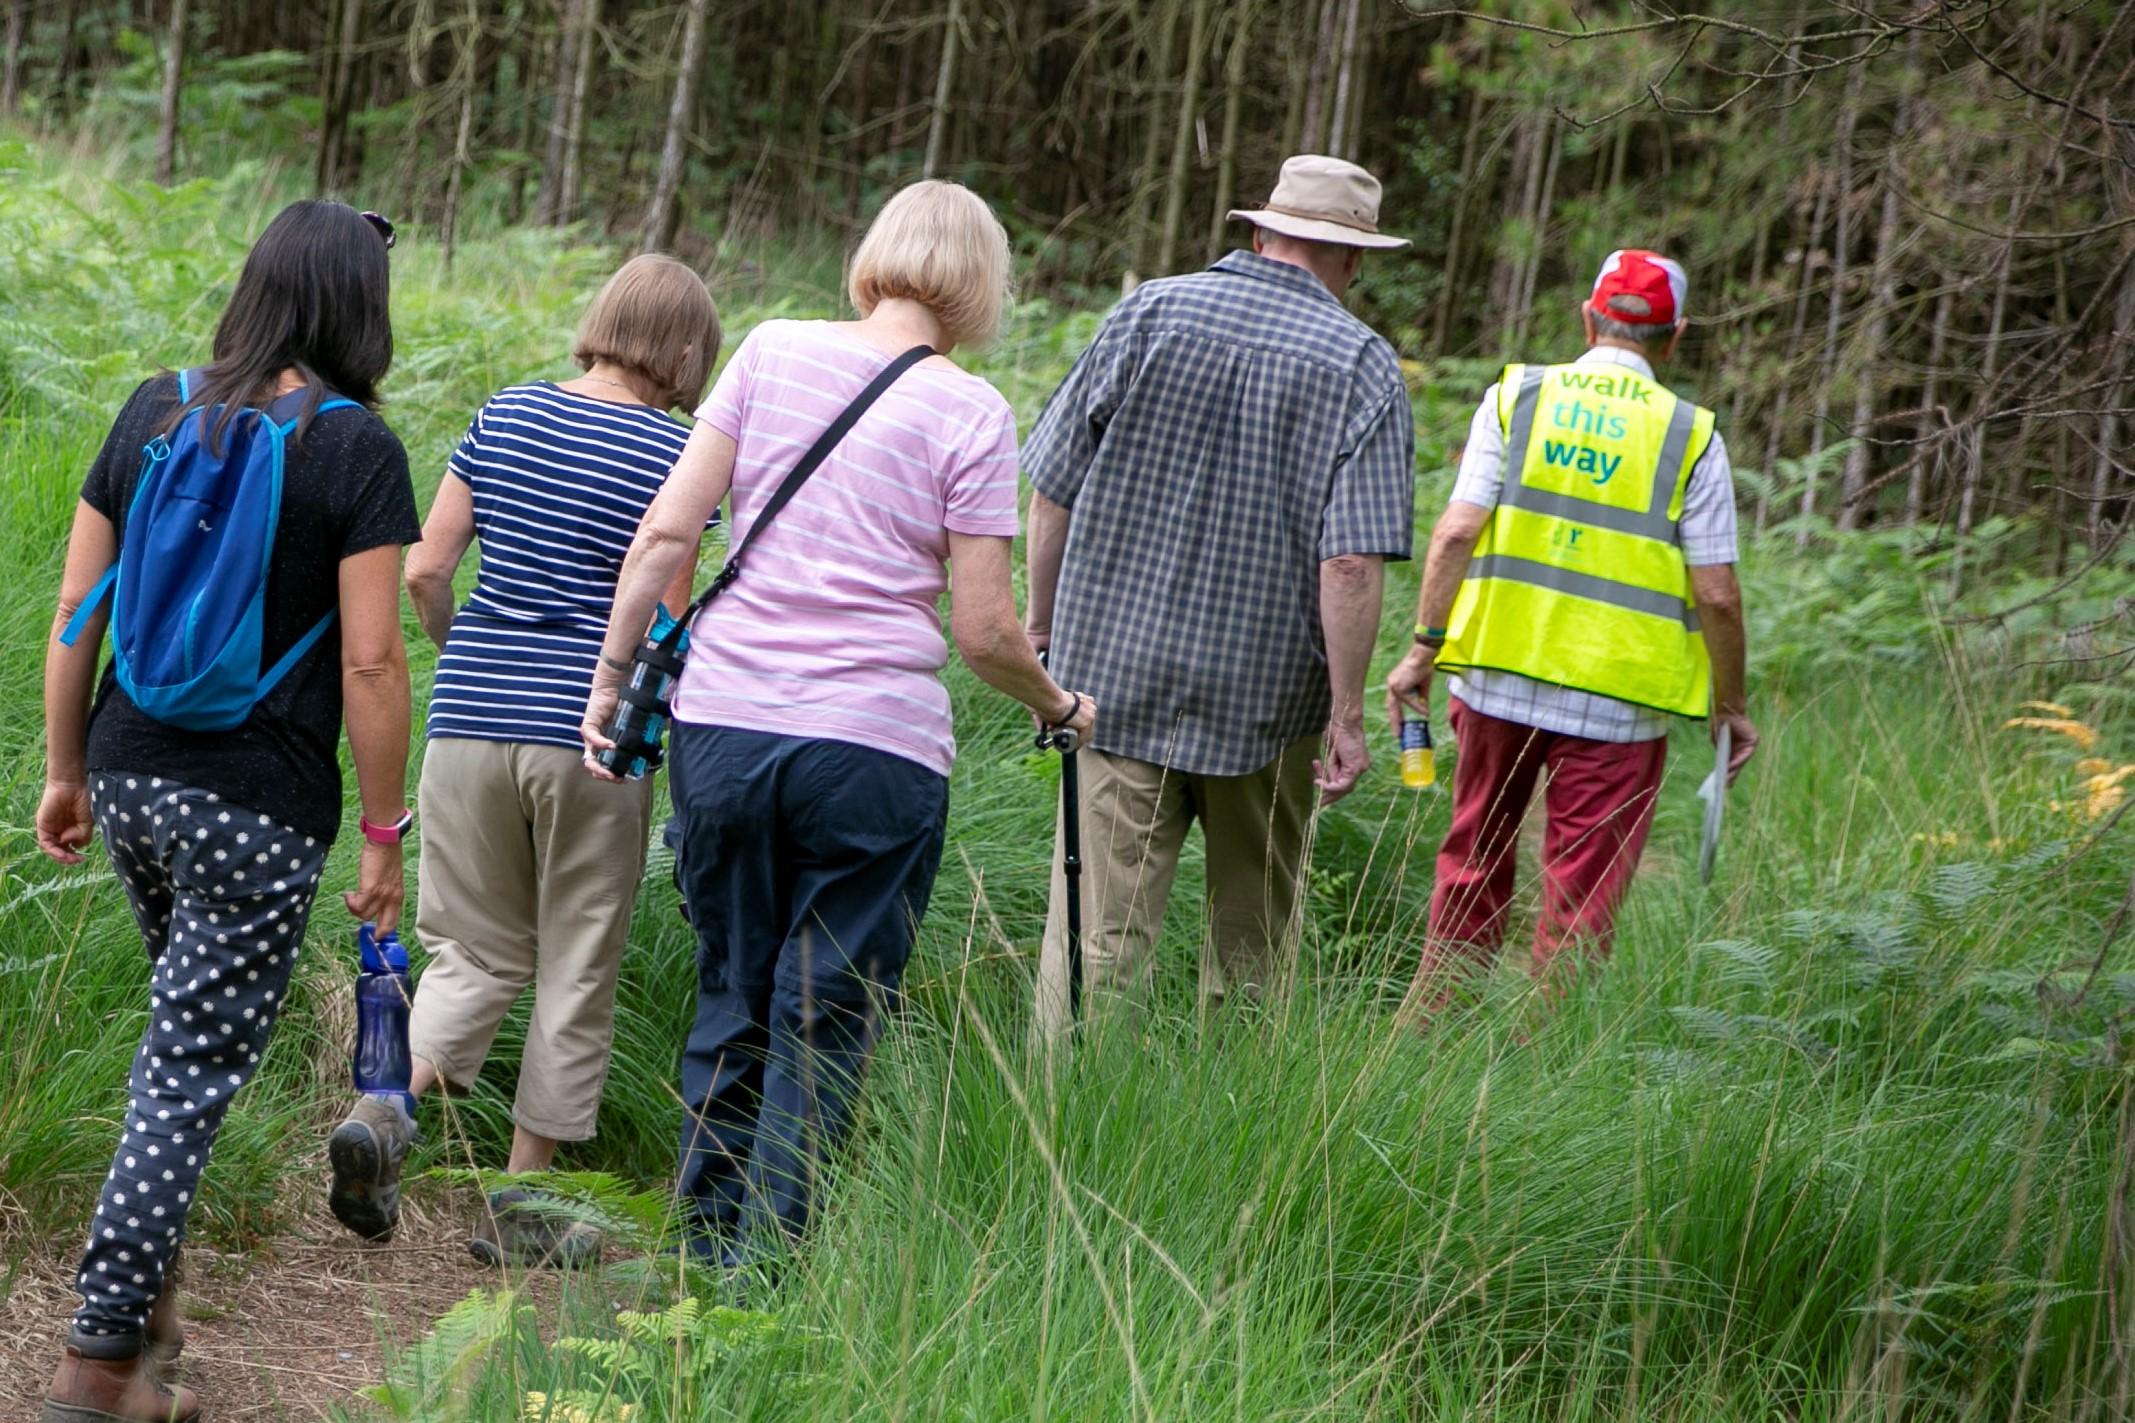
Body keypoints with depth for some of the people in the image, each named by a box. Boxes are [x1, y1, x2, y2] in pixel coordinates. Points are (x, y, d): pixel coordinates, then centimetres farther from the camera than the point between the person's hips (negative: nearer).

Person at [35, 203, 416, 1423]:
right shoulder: (357, 449, -11)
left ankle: (152, 1290, 28)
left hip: (130, 772, 6)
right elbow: (371, 662, -14)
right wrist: (386, 831, -5)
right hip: (258, 807, -6)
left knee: (190, 1030, 25)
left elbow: (75, 612, 6)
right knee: (195, 1071, 0)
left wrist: (66, 770, 16)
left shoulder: (155, 413, 4)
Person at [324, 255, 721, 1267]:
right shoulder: (671, 455, -6)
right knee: (576, 973, 9)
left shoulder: (507, 416, 6)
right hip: (592, 731, -4)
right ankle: (522, 1203, 12)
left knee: (476, 955, 14)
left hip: (470, 725, 4)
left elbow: (423, 572, 5)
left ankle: (386, 1109, -13)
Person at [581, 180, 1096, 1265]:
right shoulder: (967, 412, -3)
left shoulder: (773, 352, 5)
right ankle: (765, 1267, 4)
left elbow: (667, 533, 1)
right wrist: (1060, 707, 15)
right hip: (875, 749, -3)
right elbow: (983, 633, -3)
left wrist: (611, 675, 10)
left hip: (720, 727, 3)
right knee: (823, 1030, 5)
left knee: (730, 1003, 16)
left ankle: (706, 1247, 21)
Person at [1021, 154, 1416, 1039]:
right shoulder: (1363, 366, -5)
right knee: (1254, 938, 17)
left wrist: (1042, 624, 12)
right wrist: (1347, 712, -8)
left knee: (1099, 929, -2)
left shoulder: (1149, 313, -1)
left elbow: (1053, 490, 1)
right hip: (1269, 698, 0)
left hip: (1116, 670, 0)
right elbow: (1353, 561, -13)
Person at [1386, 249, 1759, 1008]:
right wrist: (1732, 704, 8)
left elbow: (1458, 530, -6)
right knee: (1581, 902, 4)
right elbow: (1716, 595, -4)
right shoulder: (1690, 436, -2)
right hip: (1618, 701, -2)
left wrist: (1425, 646, 0)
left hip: (1499, 680, 2)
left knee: (1473, 865, 17)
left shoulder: (1516, 396, 2)